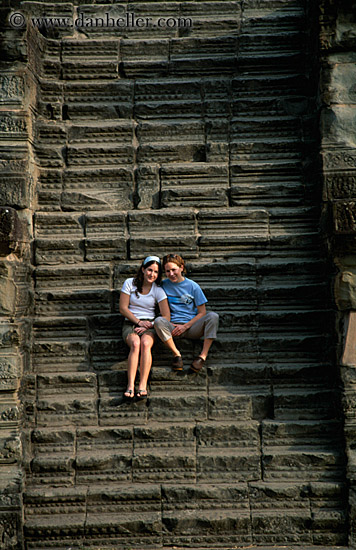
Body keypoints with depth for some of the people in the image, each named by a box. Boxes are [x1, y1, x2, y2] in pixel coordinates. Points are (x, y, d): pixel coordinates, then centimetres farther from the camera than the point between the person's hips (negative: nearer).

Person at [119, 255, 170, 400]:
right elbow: (123, 308, 1)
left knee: (145, 343, -35)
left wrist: (147, 327, -12)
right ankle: (130, 386, -42)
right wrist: (139, 322, -9)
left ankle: (143, 386, -40)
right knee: (135, 343, -34)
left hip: (150, 325, 0)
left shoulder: (158, 290, 3)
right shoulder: (130, 283, 4)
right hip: (130, 323, 0)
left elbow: (166, 317, -3)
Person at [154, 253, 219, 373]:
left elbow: (202, 312, 3)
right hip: (173, 327, 0)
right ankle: (176, 354, -22)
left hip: (191, 327, 0)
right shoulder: (164, 285, 7)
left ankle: (203, 356, -29)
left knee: (213, 316, -28)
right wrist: (169, 325, -6)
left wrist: (186, 326, -8)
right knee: (158, 321, -32)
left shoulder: (193, 286, 3)